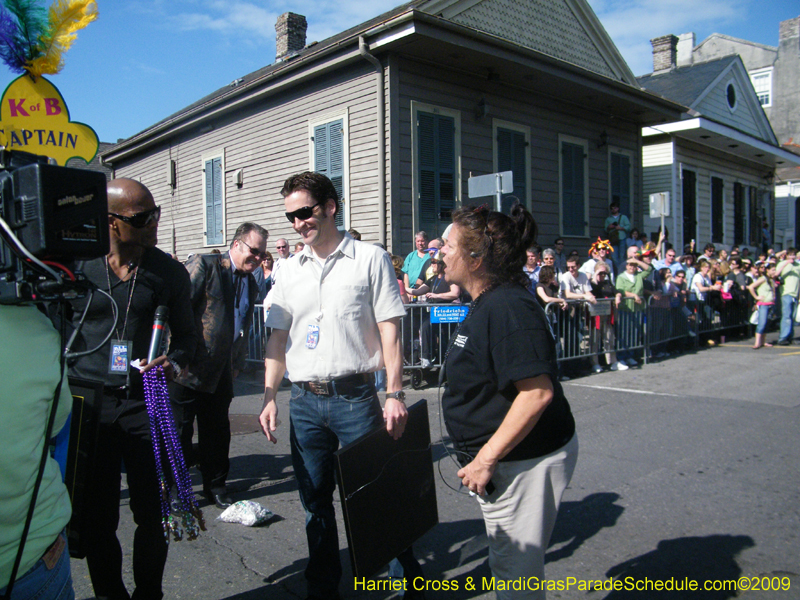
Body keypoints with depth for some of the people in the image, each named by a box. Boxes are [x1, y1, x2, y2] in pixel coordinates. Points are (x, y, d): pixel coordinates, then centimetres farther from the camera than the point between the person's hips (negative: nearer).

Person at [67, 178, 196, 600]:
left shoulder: (169, 272, 1)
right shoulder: (76, 267, -1)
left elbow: (186, 334, 10)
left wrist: (174, 363, -11)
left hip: (146, 404, 0)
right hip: (88, 405, 0)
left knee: (151, 515, 5)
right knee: (97, 519, 10)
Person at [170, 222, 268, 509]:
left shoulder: (251, 284, 12)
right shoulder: (204, 265, -9)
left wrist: (237, 365, 13)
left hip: (222, 373, 6)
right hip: (189, 368, -6)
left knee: (217, 430, 15)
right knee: (178, 430, 5)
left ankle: (216, 486, 29)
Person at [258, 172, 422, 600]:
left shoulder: (370, 259, -1)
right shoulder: (290, 271, 11)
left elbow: (390, 331, -5)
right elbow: (278, 338, 13)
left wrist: (394, 395, -12)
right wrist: (269, 397, 4)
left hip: (355, 397, -4)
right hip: (303, 401, 4)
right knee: (315, 500, 14)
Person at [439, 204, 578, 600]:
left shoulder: (507, 308, -23)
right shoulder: (486, 303, 10)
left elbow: (538, 392, -30)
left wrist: (486, 459, -25)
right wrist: (484, 457, 18)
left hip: (524, 460, -10)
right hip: (505, 458, 10)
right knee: (507, 565, 24)